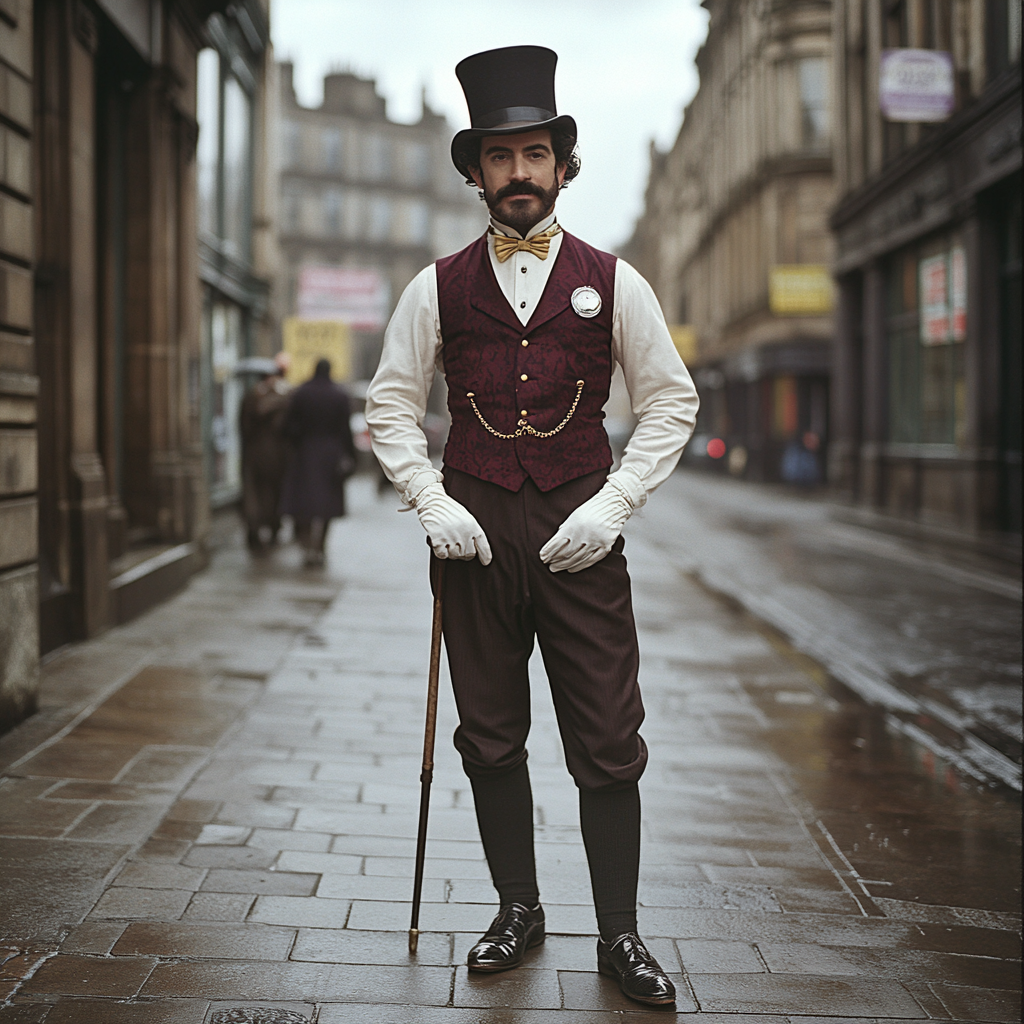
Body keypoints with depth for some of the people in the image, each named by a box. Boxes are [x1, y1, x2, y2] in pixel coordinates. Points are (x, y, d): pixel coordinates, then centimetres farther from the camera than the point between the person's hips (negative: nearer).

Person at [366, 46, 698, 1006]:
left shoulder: (610, 281, 4)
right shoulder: (438, 288, 6)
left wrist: (613, 504, -5)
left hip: (580, 533, -1)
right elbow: (390, 404, 10)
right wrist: (431, 502, -4)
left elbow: (671, 401, 7)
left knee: (607, 742, 0)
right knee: (490, 737, 9)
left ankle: (618, 934, 12)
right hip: (475, 530, 1)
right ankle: (516, 909, 25)